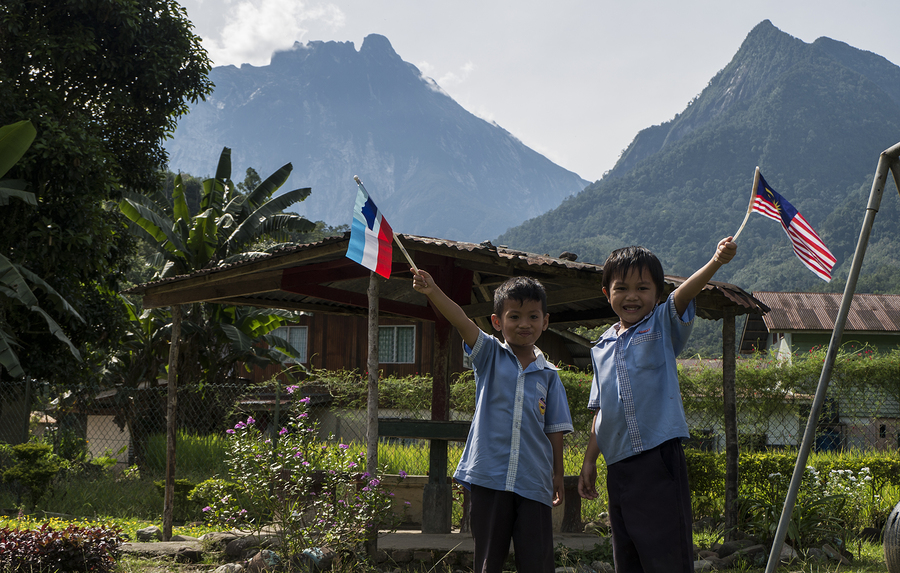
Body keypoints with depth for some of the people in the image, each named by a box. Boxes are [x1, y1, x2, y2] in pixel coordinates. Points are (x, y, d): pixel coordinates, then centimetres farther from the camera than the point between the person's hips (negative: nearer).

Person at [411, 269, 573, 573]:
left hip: (533, 481, 1)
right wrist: (433, 292, -29)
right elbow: (463, 322, -13)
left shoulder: (548, 374, 10)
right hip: (489, 475, -1)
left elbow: (554, 428, 13)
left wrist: (558, 474, 13)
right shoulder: (490, 355, 5)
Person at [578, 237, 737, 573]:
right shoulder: (603, 347, 14)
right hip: (618, 466, 5)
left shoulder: (663, 326, 1)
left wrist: (716, 262, -37)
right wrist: (589, 460, 16)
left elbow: (684, 294, -19)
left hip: (659, 460, -5)